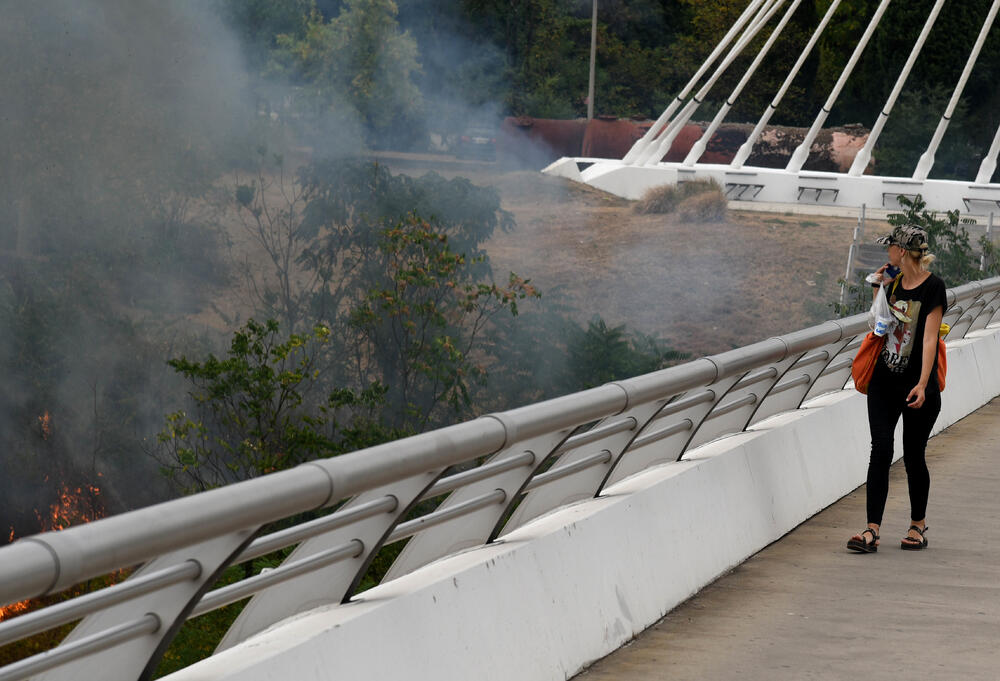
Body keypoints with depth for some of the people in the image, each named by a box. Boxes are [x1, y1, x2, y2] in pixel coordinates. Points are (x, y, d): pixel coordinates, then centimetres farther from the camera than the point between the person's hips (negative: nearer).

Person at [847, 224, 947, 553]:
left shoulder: (933, 287, -10)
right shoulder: (895, 282, 9)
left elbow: (929, 337, -16)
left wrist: (922, 384, -23)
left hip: (916, 386, -5)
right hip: (884, 381, 5)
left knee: (913, 457, 5)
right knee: (880, 451, -5)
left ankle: (918, 525, 24)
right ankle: (872, 530, -10)